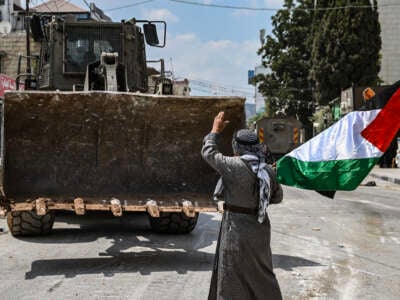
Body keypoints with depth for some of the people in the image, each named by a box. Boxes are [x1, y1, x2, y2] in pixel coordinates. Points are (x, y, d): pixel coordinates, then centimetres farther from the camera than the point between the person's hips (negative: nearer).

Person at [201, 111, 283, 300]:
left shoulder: (234, 166, -18)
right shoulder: (268, 171, -1)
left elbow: (208, 152, -4)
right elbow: (277, 197, 13)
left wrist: (215, 131, 10)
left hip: (237, 228, -6)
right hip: (260, 227, 6)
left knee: (233, 277, 5)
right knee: (261, 273, 22)